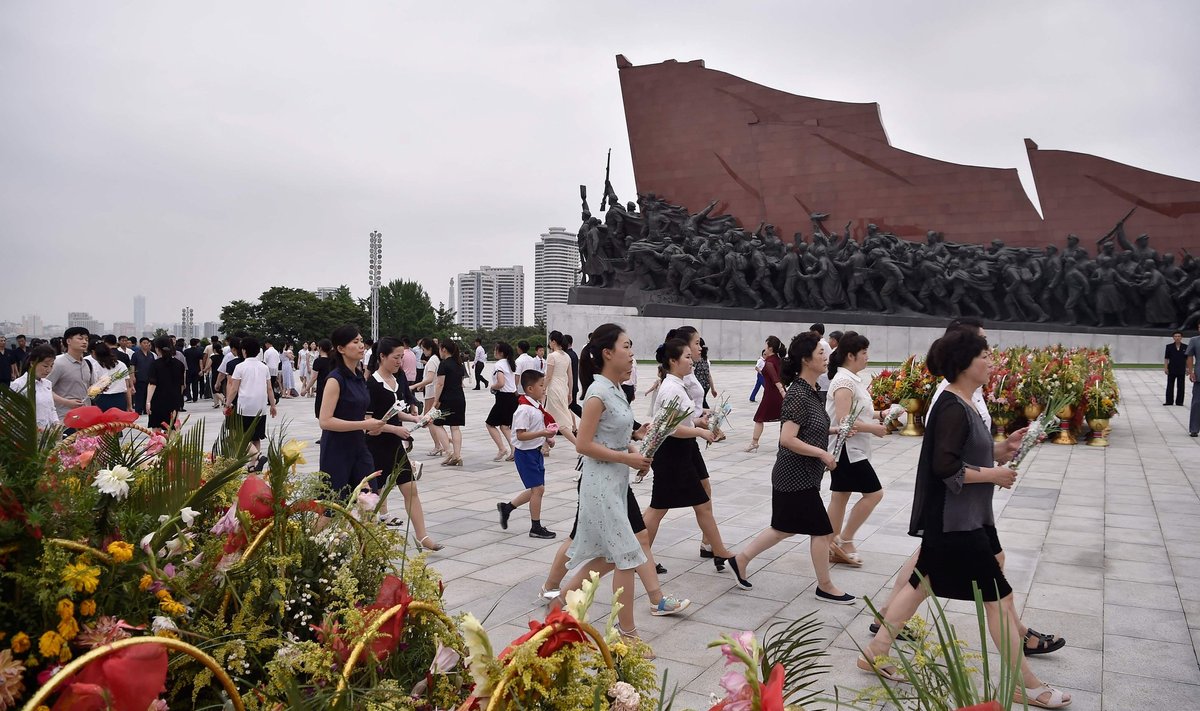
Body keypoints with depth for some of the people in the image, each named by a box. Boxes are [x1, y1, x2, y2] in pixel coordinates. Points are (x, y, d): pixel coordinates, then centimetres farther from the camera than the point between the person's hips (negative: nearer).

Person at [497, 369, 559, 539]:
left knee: (537, 489, 14)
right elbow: (521, 435, -26)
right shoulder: (524, 409, -21)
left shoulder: (537, 407, 8)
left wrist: (547, 439, 7)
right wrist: (543, 433, -30)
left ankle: (506, 507, 28)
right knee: (537, 488, -3)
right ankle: (536, 528, 9)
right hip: (526, 453, -10)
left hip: (536, 451, 10)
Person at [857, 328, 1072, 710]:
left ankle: (875, 653, 26)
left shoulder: (961, 403, 9)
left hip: (960, 519, 10)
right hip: (955, 521, -10)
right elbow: (945, 466, -26)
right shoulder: (953, 408, -21)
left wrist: (1001, 450, 5)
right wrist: (993, 475, -16)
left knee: (921, 585, 16)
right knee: (999, 598, 3)